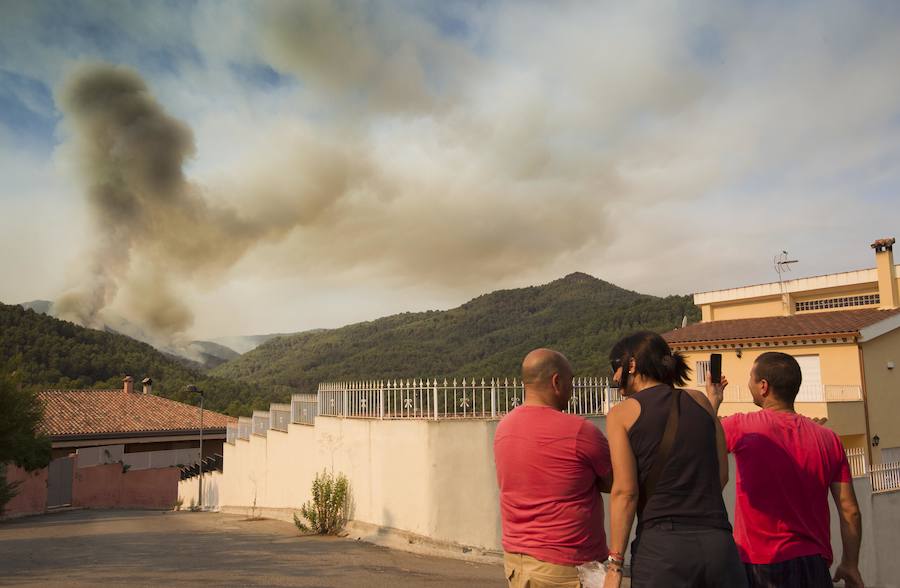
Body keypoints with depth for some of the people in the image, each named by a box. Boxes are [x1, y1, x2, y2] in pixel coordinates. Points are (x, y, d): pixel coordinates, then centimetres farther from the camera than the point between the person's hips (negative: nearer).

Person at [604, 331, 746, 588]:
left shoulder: (621, 413, 0)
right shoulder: (699, 400, 11)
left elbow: (625, 491, -7)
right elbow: (722, 476, 10)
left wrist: (614, 565, -4)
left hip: (660, 547, -3)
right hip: (718, 544, 3)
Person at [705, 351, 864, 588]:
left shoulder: (740, 427, -11)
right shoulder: (829, 438, 0)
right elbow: (850, 511, 2)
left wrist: (713, 401, 23)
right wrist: (850, 565, 13)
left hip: (759, 565, -3)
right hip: (813, 563, 4)